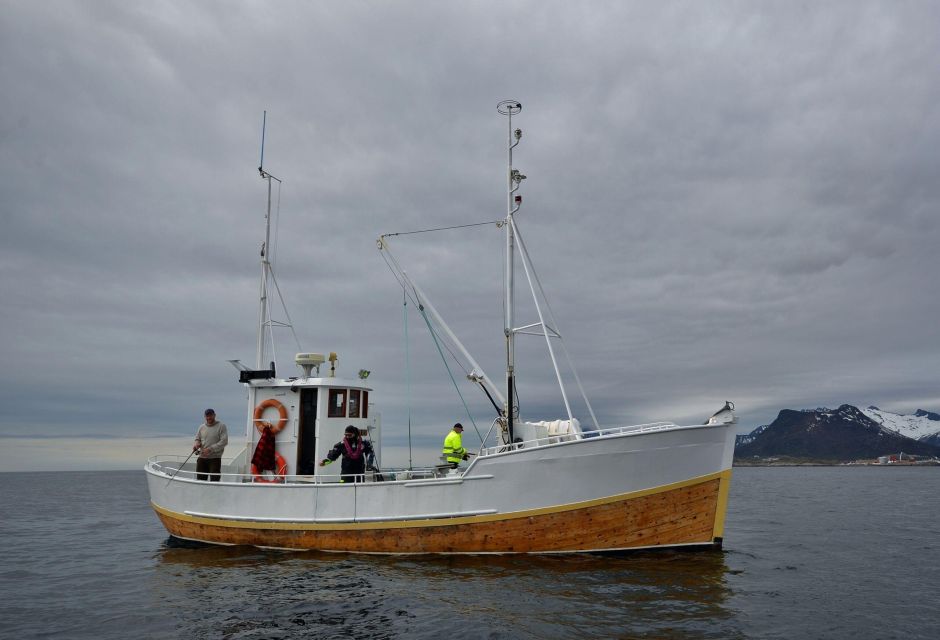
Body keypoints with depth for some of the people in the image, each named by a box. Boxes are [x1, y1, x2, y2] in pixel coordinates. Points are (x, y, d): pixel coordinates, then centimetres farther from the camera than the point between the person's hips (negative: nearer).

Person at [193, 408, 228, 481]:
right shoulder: (202, 427, 12)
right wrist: (196, 444, -4)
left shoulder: (221, 426, -3)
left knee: (214, 480, -8)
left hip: (215, 458, -5)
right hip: (202, 458, 5)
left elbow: (224, 441, -11)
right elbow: (197, 439, 21)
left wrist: (210, 449, -18)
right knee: (200, 479, 8)